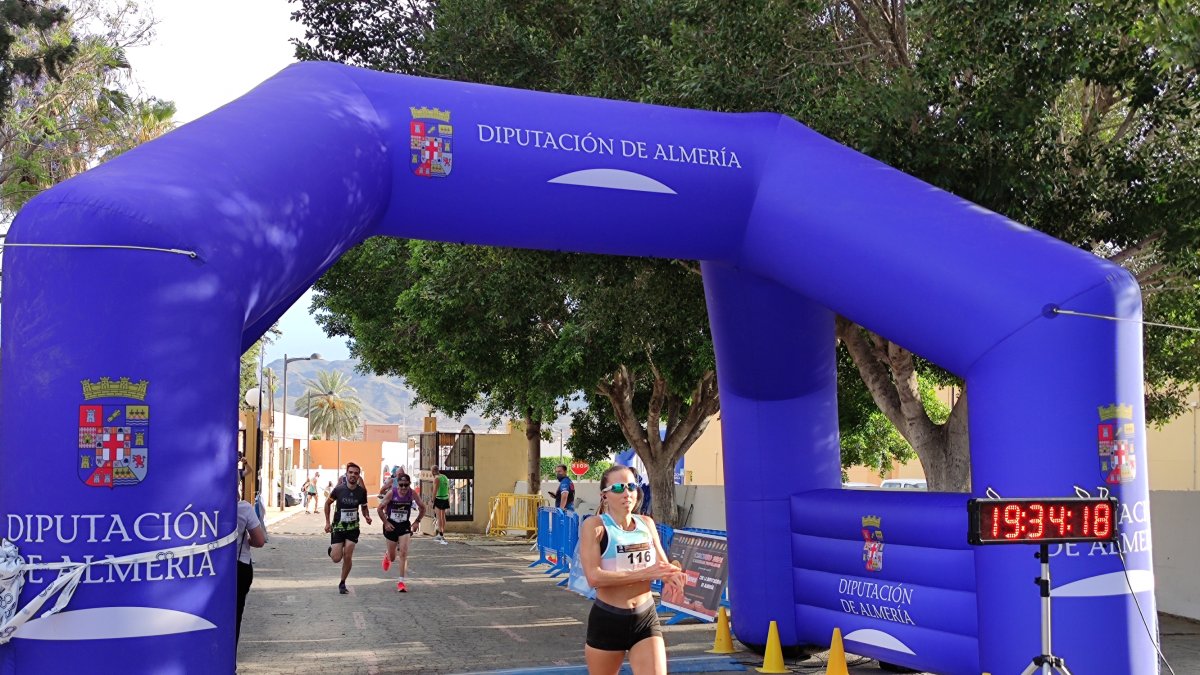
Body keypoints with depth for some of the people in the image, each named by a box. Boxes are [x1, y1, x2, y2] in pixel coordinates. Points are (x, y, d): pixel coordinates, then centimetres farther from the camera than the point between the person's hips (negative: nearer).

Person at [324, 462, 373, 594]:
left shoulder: (361, 491, -6)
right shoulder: (339, 489, -11)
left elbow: (364, 507, 10)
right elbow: (327, 503, 4)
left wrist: (367, 516, -12)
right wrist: (327, 522, 0)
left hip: (353, 528, 1)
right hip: (338, 527, -1)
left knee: (348, 557, -6)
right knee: (336, 558, -5)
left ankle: (342, 583, 14)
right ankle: (331, 550, 33)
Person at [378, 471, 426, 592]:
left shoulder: (412, 494, -11)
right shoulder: (391, 493, -16)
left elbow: (422, 508, 4)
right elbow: (380, 508, -7)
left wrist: (417, 521, -2)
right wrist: (386, 523, -11)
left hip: (404, 526, 1)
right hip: (391, 525, -1)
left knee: (404, 553, -13)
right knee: (392, 557, 12)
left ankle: (401, 581, -7)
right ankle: (387, 555, 52)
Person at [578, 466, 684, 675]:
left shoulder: (646, 523, 4)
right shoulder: (595, 525, -11)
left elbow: (663, 565, 12)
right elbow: (594, 577, -22)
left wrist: (670, 576, -13)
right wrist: (645, 573, -26)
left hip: (646, 618, 3)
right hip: (607, 620, -3)